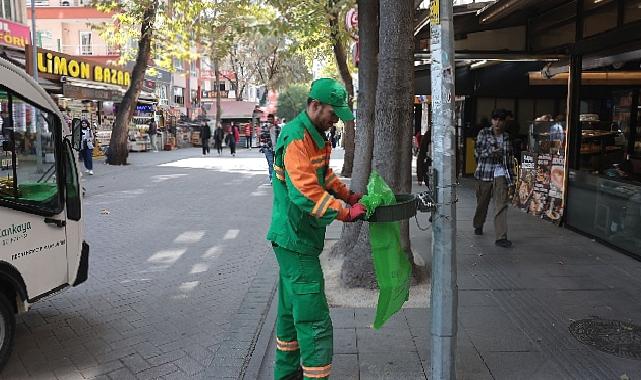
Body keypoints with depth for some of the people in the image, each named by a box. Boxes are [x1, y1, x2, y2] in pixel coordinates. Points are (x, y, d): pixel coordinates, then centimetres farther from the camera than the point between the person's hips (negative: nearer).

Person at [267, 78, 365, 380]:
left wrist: (349, 195, 10)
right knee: (314, 320, -7)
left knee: (292, 308, 21)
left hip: (297, 237, 11)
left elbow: (324, 174, 23)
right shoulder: (295, 138, -21)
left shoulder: (317, 136, 13)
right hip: (295, 238, -11)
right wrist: (345, 213, -23)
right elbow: (305, 192, -29)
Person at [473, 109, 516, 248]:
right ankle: (478, 225, 38)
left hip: (500, 173, 2)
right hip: (485, 172, -1)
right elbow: (477, 151, -5)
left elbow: (510, 157, 16)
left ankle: (501, 237, -11)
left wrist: (511, 176, 14)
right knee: (482, 202, 12)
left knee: (502, 204, -9)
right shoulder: (483, 133, 2)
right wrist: (491, 152, -21)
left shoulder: (506, 136, 11)